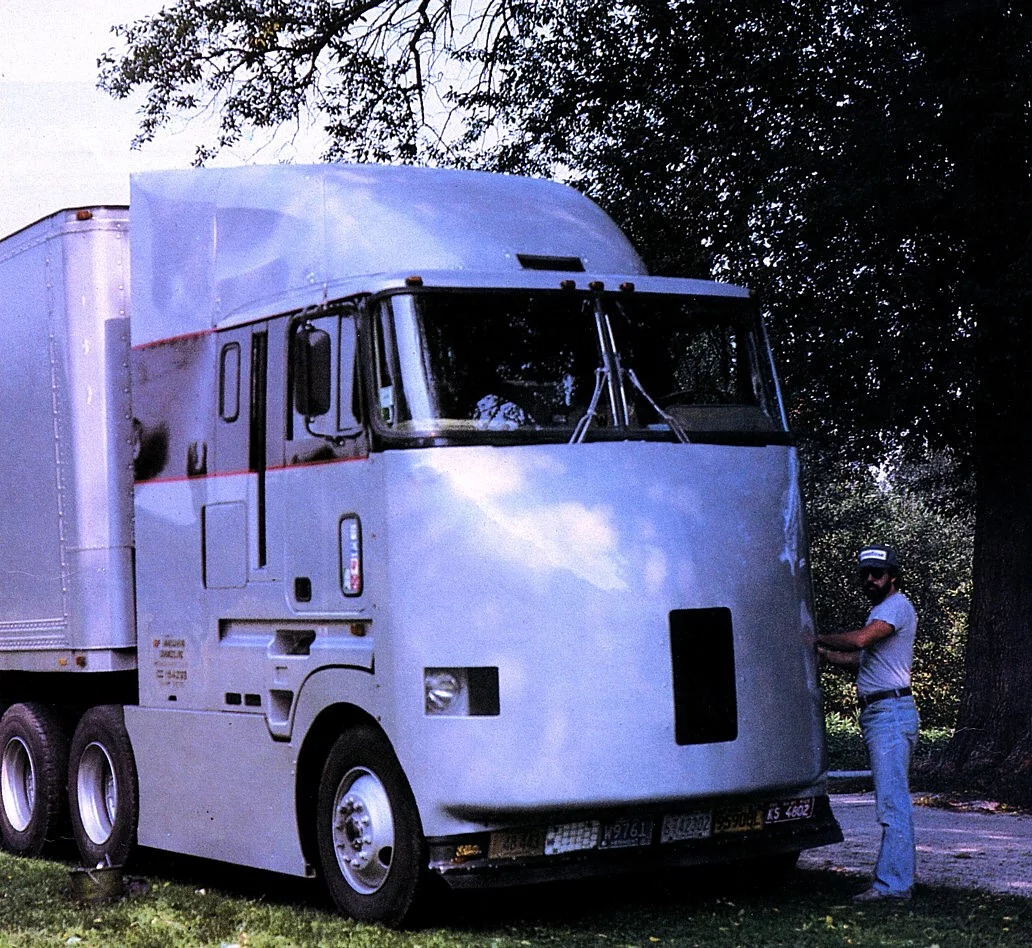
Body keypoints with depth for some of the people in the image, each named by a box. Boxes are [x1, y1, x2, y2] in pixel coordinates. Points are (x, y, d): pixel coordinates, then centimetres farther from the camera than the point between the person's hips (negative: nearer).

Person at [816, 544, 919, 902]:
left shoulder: (897, 606, -9)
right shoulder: (880, 611, 23)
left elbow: (860, 640, -23)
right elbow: (860, 658, 25)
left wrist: (816, 638, -11)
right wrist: (819, 653, 15)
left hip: (890, 712, -11)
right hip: (876, 713, 11)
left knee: (892, 800, -13)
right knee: (894, 800, 12)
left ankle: (892, 883, -15)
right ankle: (900, 877, 15)